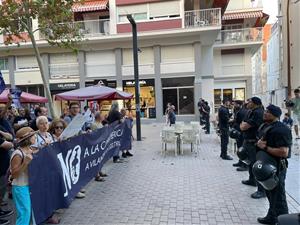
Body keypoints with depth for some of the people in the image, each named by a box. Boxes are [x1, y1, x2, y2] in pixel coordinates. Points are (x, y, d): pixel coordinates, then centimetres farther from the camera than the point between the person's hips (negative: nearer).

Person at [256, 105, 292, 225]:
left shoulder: (281, 130, -23)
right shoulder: (268, 127, 8)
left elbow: (284, 152, -30)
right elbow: (263, 140, 18)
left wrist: (265, 147, -22)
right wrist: (260, 142, -5)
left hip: (277, 167, -10)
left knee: (278, 197, 5)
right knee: (270, 193, 23)